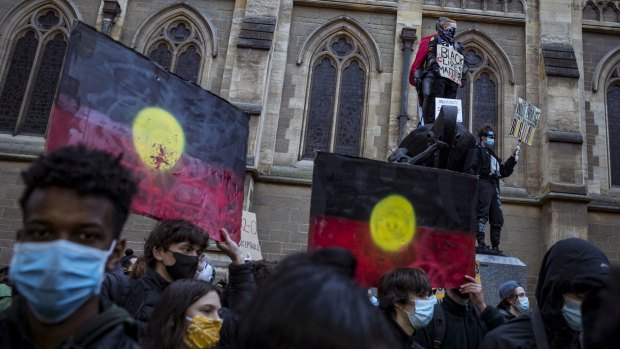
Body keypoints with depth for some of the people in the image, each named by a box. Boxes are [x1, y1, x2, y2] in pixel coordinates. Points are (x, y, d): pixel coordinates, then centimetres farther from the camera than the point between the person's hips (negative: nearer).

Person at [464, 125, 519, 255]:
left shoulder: (492, 154, 31)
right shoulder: (476, 150, 7)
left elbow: (504, 172, 29)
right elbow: (469, 168, -7)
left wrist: (512, 158, 20)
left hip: (494, 187, 9)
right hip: (483, 184, -8)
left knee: (497, 219, 4)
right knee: (482, 214, -18)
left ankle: (495, 248, 7)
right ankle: (481, 244, -25)